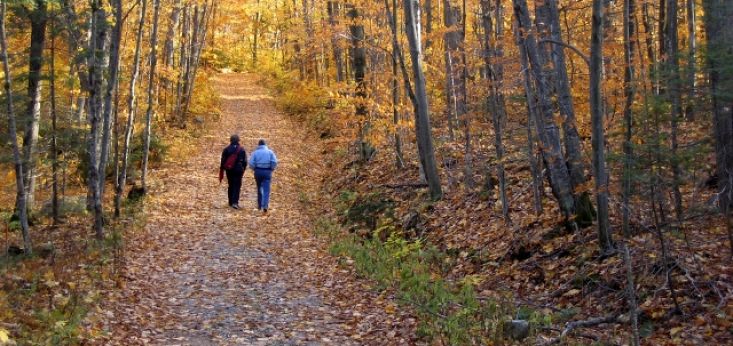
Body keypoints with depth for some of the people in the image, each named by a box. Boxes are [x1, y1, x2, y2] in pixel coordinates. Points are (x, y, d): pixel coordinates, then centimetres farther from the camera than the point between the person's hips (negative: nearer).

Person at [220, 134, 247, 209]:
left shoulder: (226, 149, 1)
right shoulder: (242, 150, -1)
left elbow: (223, 161, 1)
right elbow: (245, 161, 2)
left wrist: (222, 170, 7)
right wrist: (243, 169, 15)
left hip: (229, 170, 2)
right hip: (238, 170, -2)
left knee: (231, 185, 14)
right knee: (237, 186, -2)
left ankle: (231, 202, 17)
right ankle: (235, 202, -15)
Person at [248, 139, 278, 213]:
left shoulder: (255, 152, 2)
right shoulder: (270, 152, 3)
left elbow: (251, 163, -8)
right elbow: (274, 162, -9)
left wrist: (255, 169, 9)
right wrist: (272, 169, 6)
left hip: (258, 171, 1)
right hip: (267, 172, -1)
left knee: (259, 189, 17)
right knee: (266, 190, -5)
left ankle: (259, 206, 23)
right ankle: (265, 206, -21)